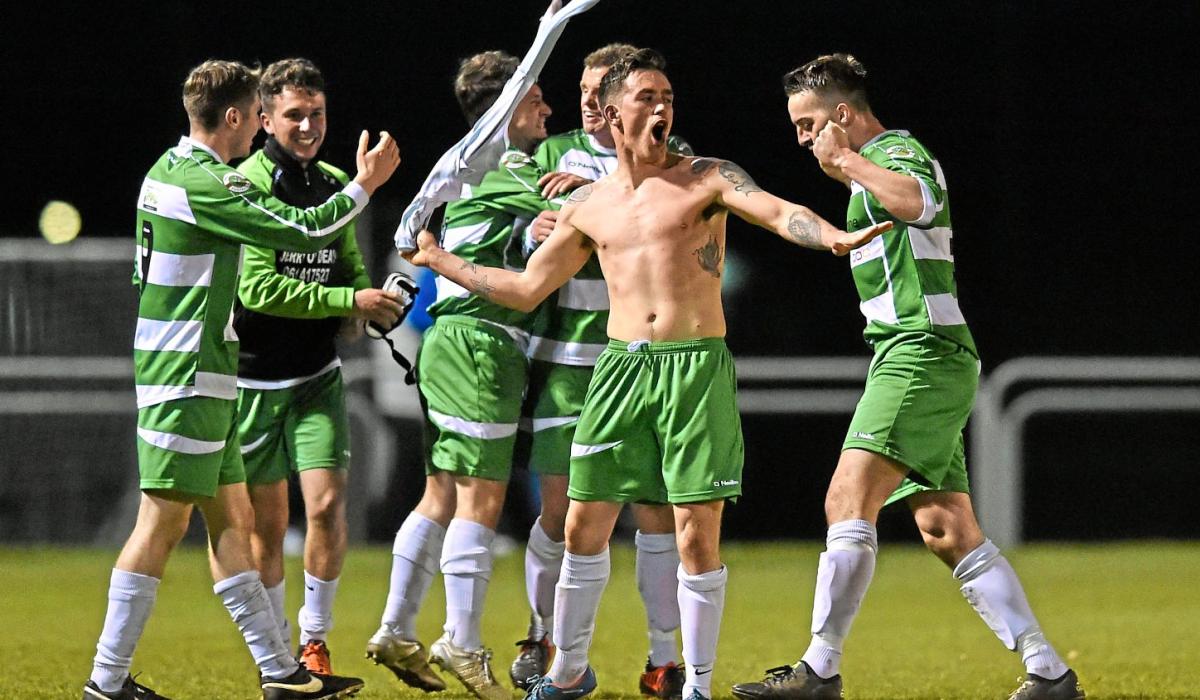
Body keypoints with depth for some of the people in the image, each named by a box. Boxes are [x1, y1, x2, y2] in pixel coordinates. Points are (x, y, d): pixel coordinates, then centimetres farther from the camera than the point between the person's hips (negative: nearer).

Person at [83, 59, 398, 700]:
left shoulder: (171, 170, 13)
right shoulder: (202, 185, -17)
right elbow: (301, 232, -17)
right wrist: (364, 186, -2)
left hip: (200, 376, 10)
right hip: (188, 377, -10)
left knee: (231, 517, 11)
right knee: (164, 521, -8)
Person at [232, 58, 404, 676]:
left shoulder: (334, 185, 8)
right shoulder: (249, 185, -12)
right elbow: (258, 288, -20)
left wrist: (379, 307, -3)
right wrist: (349, 301, -21)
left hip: (317, 376, 4)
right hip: (256, 378, -4)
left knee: (327, 506, -10)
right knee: (268, 523, 4)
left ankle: (315, 639, 7)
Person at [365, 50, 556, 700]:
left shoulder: (494, 167, 20)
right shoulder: (497, 169, -11)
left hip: (453, 341, 10)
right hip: (479, 339, -10)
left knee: (444, 494, 12)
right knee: (481, 496, -8)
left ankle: (396, 632, 13)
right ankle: (463, 647, -7)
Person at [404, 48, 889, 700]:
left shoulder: (708, 178, 2)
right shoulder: (587, 205, 12)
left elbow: (779, 212, -15)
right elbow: (526, 289, 20)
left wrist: (833, 236, -35)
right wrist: (439, 260, 22)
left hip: (698, 366, -3)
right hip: (620, 367, 3)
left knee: (698, 535, -6)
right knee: (584, 526, 5)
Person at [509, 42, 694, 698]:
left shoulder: (671, 155, 3)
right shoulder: (555, 153, 9)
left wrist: (600, 189, -24)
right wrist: (535, 233, -14)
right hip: (564, 355, 1)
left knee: (656, 508, -4)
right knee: (559, 508, 0)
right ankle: (540, 638, 20)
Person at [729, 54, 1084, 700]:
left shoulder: (897, 149, -6)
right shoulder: (875, 163, 24)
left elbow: (918, 200, -31)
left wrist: (846, 161, -20)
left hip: (920, 353, -11)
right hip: (921, 362, 11)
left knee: (849, 501, -17)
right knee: (947, 532, 5)